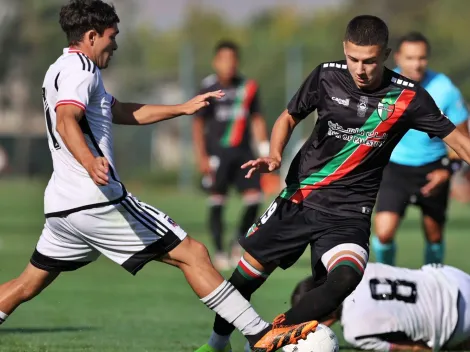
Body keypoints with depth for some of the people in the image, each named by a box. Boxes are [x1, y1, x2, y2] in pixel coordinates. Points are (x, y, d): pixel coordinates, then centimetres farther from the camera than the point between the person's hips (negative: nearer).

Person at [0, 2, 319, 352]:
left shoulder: (62, 70, 21)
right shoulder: (79, 68, -10)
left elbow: (123, 112, 29)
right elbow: (65, 122, -28)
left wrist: (183, 108, 30)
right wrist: (90, 162, -47)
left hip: (61, 205, 10)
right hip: (97, 201, -10)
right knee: (192, 254, -7)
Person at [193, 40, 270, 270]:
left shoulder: (248, 87, 7)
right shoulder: (209, 87, -4)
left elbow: (256, 119, 15)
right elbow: (198, 123, -2)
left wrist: (264, 147, 6)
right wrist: (201, 157, -8)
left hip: (243, 152, 3)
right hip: (217, 152, -3)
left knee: (254, 197, -7)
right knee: (217, 202, -2)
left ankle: (238, 242, 14)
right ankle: (219, 253, 5)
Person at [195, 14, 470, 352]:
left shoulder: (407, 96, -12)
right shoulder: (327, 76, -5)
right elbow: (290, 117, 9)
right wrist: (275, 155, -10)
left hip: (348, 212, -2)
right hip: (299, 198, 3)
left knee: (345, 278, -29)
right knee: (248, 272, 6)